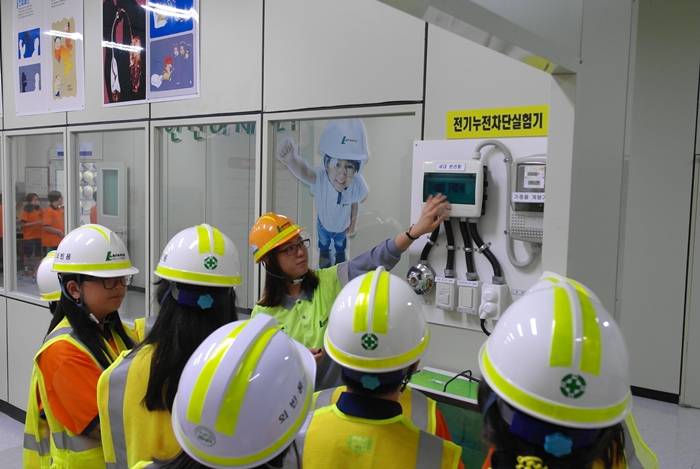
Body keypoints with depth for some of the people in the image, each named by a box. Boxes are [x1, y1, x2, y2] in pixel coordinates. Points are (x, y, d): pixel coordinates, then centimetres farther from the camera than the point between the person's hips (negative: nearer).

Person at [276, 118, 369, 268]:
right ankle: (325, 257, 69)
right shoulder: (320, 178, -47)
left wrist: (352, 224, 2)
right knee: (323, 243, 35)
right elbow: (305, 172, -72)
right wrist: (292, 160, -96)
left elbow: (355, 205, -16)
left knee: (340, 243, 35)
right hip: (323, 224, 0)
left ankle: (340, 257, 70)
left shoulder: (357, 185, -40)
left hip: (342, 226, 1)